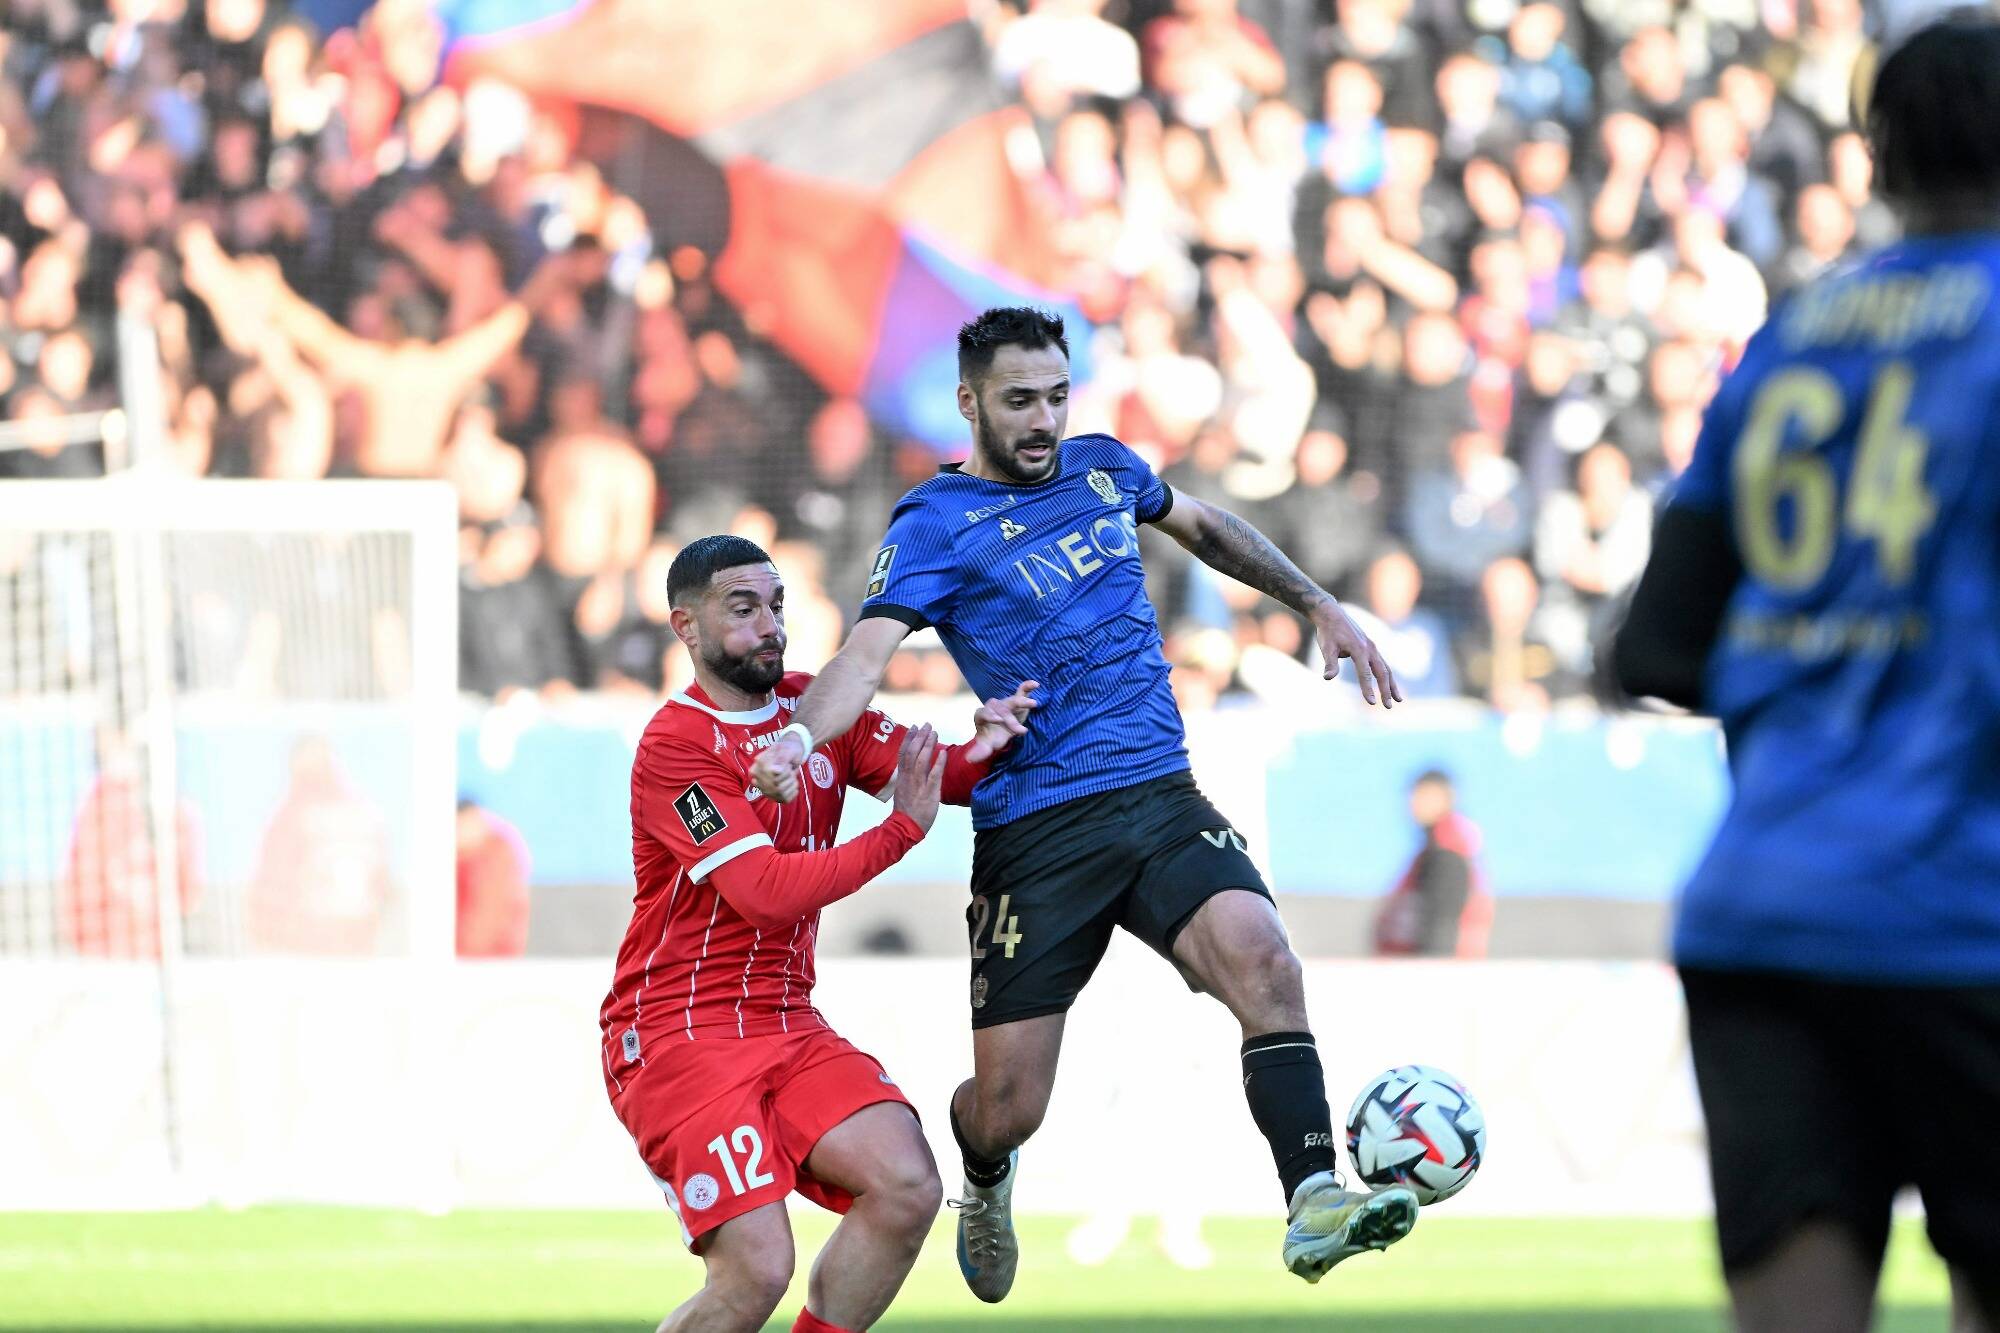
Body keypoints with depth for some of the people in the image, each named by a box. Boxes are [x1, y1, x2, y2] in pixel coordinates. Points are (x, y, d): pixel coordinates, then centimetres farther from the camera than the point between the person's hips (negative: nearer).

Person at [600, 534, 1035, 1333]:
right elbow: (769, 891, -22)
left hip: (787, 1026, 7)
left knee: (907, 1187, -16)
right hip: (676, 1031, -7)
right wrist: (903, 830, -18)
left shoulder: (817, 707, 9)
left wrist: (979, 752, -16)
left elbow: (931, 775, 6)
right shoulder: (675, 748, -14)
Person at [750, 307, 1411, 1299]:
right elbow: (867, 653, -19)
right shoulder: (936, 524, -4)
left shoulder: (1103, 467, 12)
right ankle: (986, 1183, 36)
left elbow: (1203, 527, 34)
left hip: (1161, 798, 3)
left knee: (1262, 960, -27)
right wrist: (802, 735, -39)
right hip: (1033, 833, -3)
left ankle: (1314, 1208, -33)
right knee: (1005, 1111, -1)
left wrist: (1319, 606, 32)